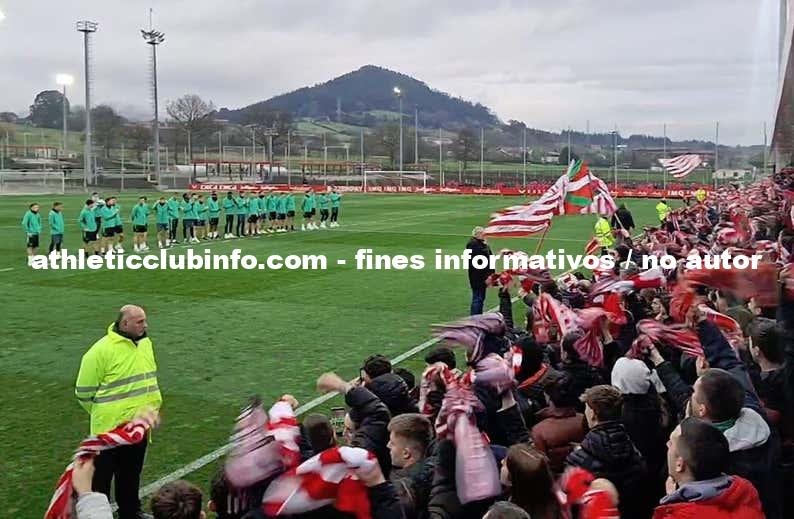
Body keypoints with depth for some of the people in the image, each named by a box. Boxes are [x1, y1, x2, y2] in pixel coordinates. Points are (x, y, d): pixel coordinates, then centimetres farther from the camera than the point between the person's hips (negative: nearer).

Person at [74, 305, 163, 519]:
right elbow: (84, 392, -11)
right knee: (101, 476, 7)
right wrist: (103, 413, -2)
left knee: (131, 475, 20)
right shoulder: (101, 350, -19)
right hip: (111, 428, -7)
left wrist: (154, 407, 16)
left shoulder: (145, 343, 5)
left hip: (138, 426, 7)